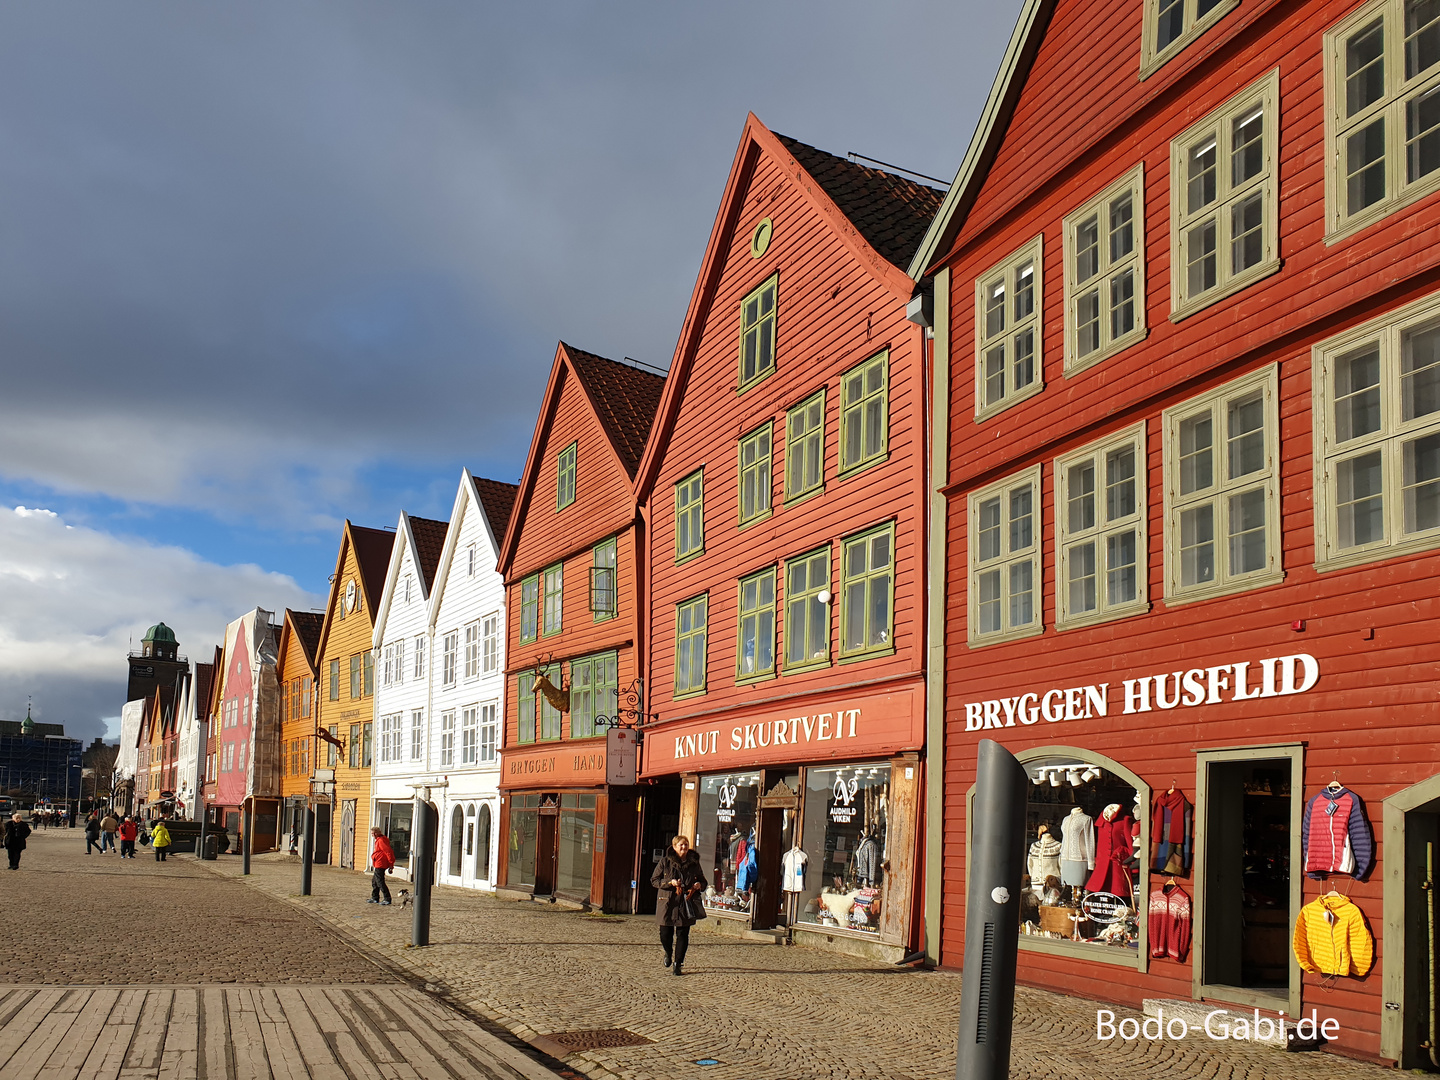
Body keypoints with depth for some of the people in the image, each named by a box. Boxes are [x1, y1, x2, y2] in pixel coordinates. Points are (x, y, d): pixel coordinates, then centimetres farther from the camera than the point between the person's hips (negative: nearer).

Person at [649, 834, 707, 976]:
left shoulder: (694, 863, 6)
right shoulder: (665, 861, -1)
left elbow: (702, 880, 18)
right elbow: (654, 880, 1)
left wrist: (699, 885, -6)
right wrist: (670, 882, -14)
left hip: (686, 904, 1)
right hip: (667, 902, -1)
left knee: (683, 934, -2)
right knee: (665, 934, 3)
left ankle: (677, 964, 7)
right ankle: (668, 953, 35)